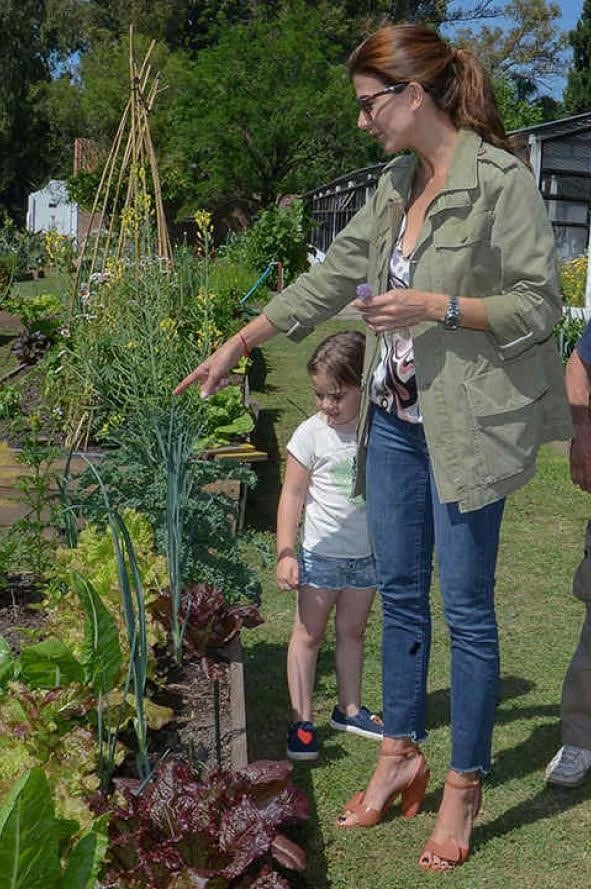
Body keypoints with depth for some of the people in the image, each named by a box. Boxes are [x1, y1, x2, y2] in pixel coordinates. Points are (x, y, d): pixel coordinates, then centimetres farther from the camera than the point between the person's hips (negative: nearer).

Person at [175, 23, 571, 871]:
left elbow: (541, 304, -11)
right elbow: (331, 275, 15)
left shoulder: (501, 180, -11)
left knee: (466, 608, 2)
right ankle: (401, 755, 31)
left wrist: (438, 306, -21)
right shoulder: (397, 185, 10)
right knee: (400, 593, 14)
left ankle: (463, 786, 19)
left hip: (466, 426, -7)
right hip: (394, 418, 7)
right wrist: (237, 343, 17)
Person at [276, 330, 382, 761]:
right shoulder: (311, 434, -12)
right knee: (309, 633, 5)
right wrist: (286, 553, -13)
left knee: (352, 631, 16)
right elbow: (293, 494, -8)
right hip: (321, 553, -3)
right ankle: (302, 720, 14)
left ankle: (349, 709, 31)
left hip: (367, 554, 3)